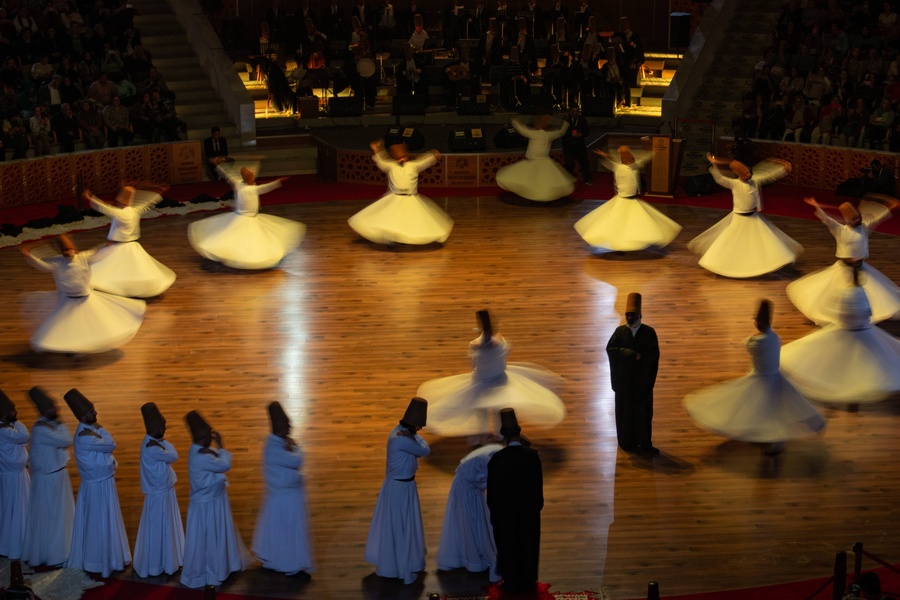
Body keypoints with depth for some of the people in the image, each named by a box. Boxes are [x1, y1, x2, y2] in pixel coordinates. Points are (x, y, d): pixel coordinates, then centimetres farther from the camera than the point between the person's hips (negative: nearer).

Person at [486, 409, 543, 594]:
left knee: (508, 547, 13)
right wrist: (537, 505, 10)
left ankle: (512, 583, 21)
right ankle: (528, 582, 26)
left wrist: (494, 512, 4)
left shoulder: (497, 459, -19)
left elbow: (492, 490, -10)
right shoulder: (532, 455, -15)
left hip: (505, 512, -2)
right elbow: (538, 484, -5)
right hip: (529, 510, 2)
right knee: (528, 546, 16)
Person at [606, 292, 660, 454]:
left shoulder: (649, 332, -3)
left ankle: (645, 443, 11)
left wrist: (636, 355, -20)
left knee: (644, 410, 4)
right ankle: (626, 442, 14)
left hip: (642, 379, 0)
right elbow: (610, 348, -10)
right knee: (625, 410, 5)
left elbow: (654, 354, -11)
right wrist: (629, 353, -21)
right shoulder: (620, 331, 1)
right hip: (624, 380, 0)